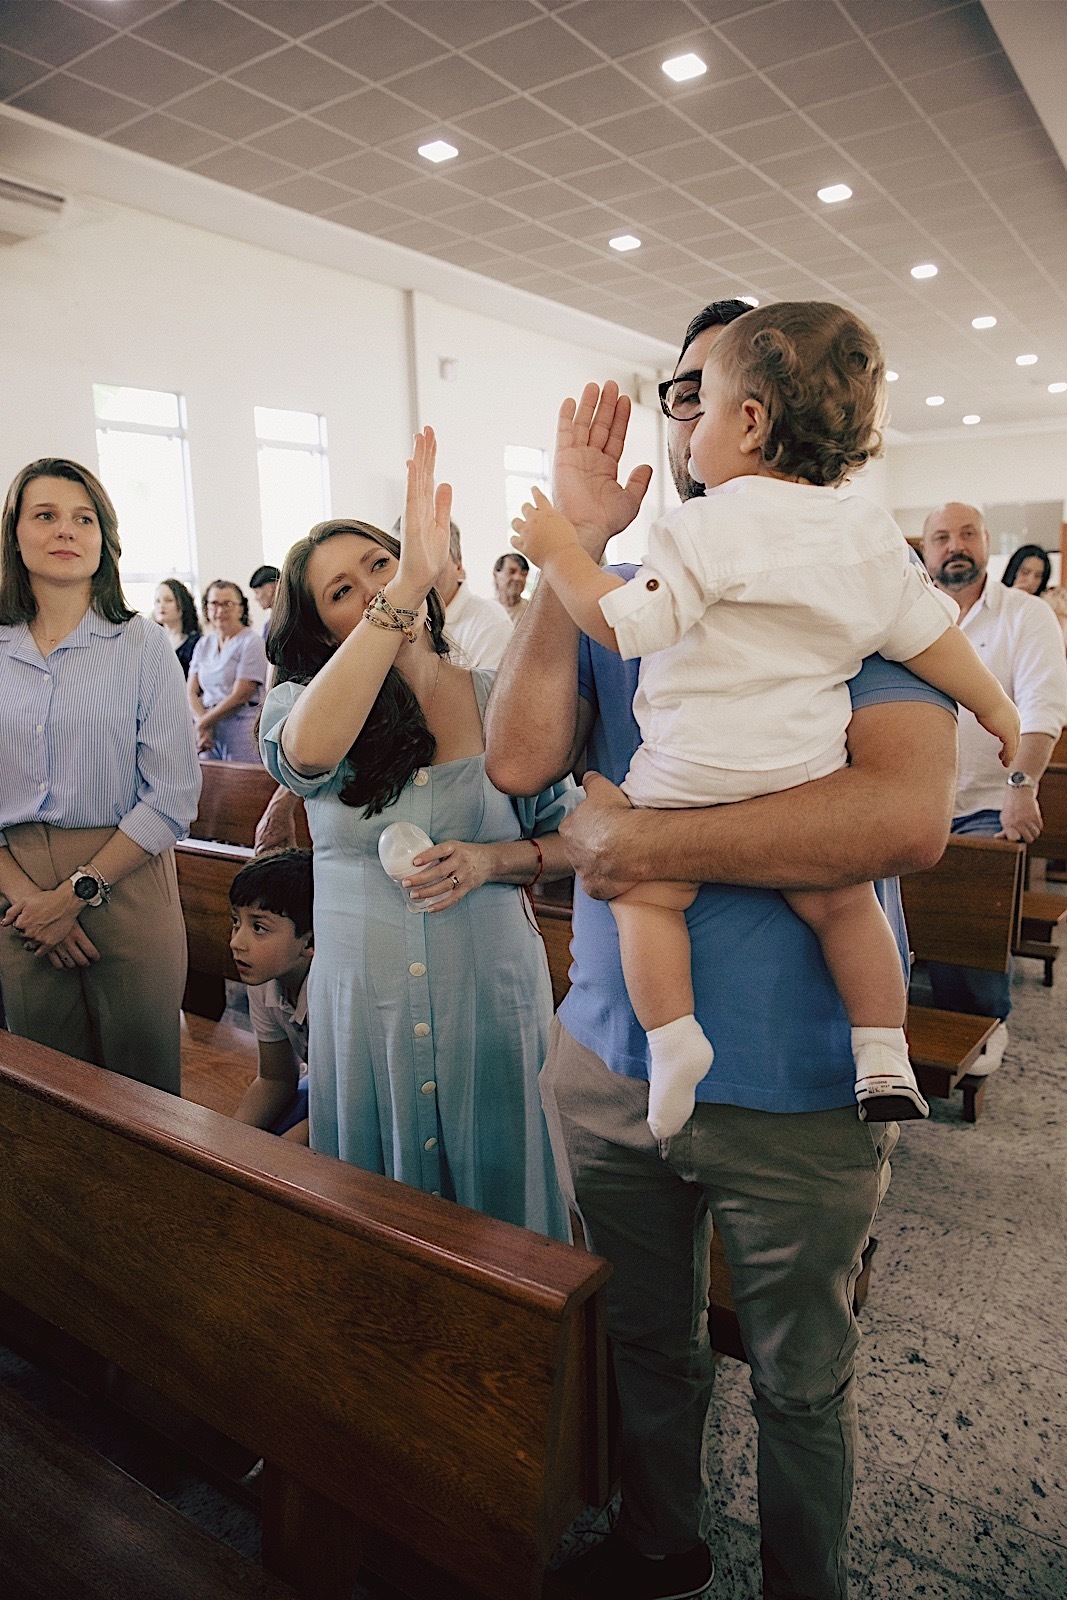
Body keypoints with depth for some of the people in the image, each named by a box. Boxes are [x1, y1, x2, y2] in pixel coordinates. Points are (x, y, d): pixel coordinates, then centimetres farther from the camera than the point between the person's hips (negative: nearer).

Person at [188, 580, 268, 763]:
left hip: (242, 735, -5)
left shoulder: (251, 643, -4)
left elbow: (239, 696, -10)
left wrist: (204, 722, -5)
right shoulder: (204, 644, 15)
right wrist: (202, 724, -9)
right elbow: (191, 693, 9)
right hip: (209, 736, 5)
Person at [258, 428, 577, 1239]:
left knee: (498, 1197, 15)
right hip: (362, 999, 1)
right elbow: (308, 751, -29)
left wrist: (494, 858, -17)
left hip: (491, 993, 0)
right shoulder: (298, 705, -2)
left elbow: (573, 836, 3)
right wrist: (409, 586, -36)